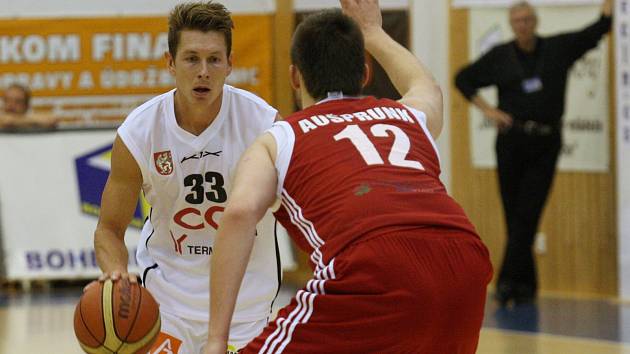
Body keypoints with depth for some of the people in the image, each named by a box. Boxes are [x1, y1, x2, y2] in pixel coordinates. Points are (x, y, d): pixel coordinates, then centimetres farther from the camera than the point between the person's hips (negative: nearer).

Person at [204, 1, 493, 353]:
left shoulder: (277, 141, 22)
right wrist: (373, 32, 76)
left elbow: (240, 212, 1)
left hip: (376, 272, -5)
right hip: (463, 261, 5)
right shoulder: (410, 116, 33)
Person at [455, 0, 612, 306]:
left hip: (546, 143, -1)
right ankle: (526, 285, 12)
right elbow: (463, 79, 13)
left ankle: (509, 281, -9)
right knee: (514, 215, 3)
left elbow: (599, 28, 3)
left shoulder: (558, 49, 4)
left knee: (526, 216, -7)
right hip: (512, 141, 1)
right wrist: (487, 109, 3)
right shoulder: (499, 56, 4)